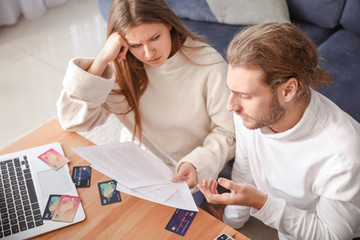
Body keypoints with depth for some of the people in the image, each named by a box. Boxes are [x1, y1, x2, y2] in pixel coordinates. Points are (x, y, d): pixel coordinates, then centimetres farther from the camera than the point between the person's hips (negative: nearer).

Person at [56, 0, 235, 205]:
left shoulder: (209, 65, -20)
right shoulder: (122, 66, -11)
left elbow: (228, 133, -13)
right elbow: (72, 120, -18)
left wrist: (197, 164, -31)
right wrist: (102, 60, -28)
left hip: (184, 175, -3)